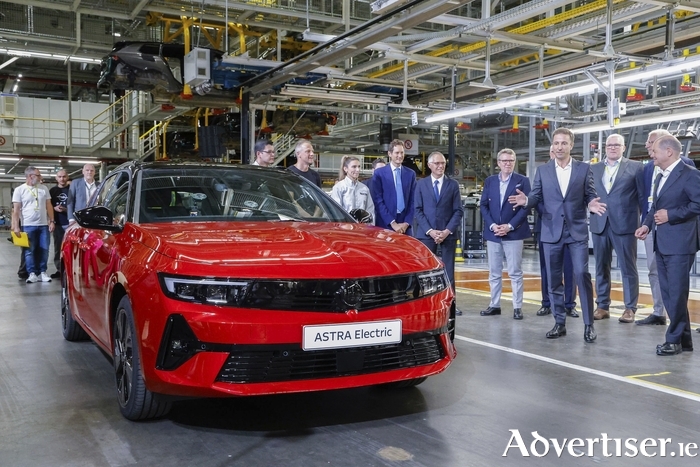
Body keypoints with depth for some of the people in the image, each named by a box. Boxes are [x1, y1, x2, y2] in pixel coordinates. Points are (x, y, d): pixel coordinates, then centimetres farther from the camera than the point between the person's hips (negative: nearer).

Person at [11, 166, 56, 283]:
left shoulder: (44, 189, 8)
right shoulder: (19, 190, -1)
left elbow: (49, 206, 12)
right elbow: (16, 210, -2)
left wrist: (51, 221, 4)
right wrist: (16, 226, -9)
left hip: (43, 225, 3)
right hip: (28, 225, -3)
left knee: (44, 250, 3)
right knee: (29, 251, 0)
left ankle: (42, 272, 10)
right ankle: (32, 273, 4)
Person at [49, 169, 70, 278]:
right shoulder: (52, 191, 13)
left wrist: (67, 209, -14)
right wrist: (55, 208, -5)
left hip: (69, 223, -3)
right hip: (57, 223, 3)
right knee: (58, 248, 5)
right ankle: (59, 270, 11)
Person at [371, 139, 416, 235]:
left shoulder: (411, 174, 11)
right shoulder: (379, 173, 2)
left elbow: (413, 201, 8)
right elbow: (378, 201, -5)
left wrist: (407, 223, -5)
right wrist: (392, 223, -11)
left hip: (405, 226, 3)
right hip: (385, 225, -2)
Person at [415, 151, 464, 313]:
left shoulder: (453, 184, 8)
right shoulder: (421, 184, 7)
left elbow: (458, 211, 3)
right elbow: (418, 210, 1)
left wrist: (447, 231, -9)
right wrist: (430, 231, -10)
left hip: (448, 234, 0)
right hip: (426, 233, 0)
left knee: (448, 270, 3)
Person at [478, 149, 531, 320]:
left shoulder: (523, 181, 1)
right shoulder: (489, 181, 11)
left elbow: (526, 207, -5)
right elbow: (483, 205, 6)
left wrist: (510, 226, -13)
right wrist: (492, 225, -8)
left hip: (514, 233, -3)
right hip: (492, 233, 3)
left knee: (515, 273, 0)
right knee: (494, 273, 8)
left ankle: (517, 307, 5)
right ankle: (494, 305, 16)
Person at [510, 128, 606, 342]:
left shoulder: (584, 169, 4)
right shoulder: (542, 170, 7)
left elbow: (590, 196, 2)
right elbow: (536, 197, 3)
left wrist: (592, 204, -20)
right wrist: (526, 200, -19)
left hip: (577, 230, -2)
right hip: (551, 232, 2)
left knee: (582, 274, -9)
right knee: (554, 280, 6)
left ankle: (588, 324, 1)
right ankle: (559, 323, 17)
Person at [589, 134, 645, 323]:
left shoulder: (635, 167, 2)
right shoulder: (594, 169, 12)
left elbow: (642, 196, 1)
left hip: (625, 224, -3)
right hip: (600, 224, 3)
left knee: (628, 268, 2)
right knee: (601, 267, 9)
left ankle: (630, 308, 10)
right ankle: (602, 306, 17)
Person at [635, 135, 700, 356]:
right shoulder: (660, 177, 18)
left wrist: (670, 215, -17)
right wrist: (647, 224, 5)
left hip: (679, 243, -9)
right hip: (661, 244, 9)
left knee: (677, 293, -3)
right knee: (668, 294, 11)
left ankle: (674, 339, 7)